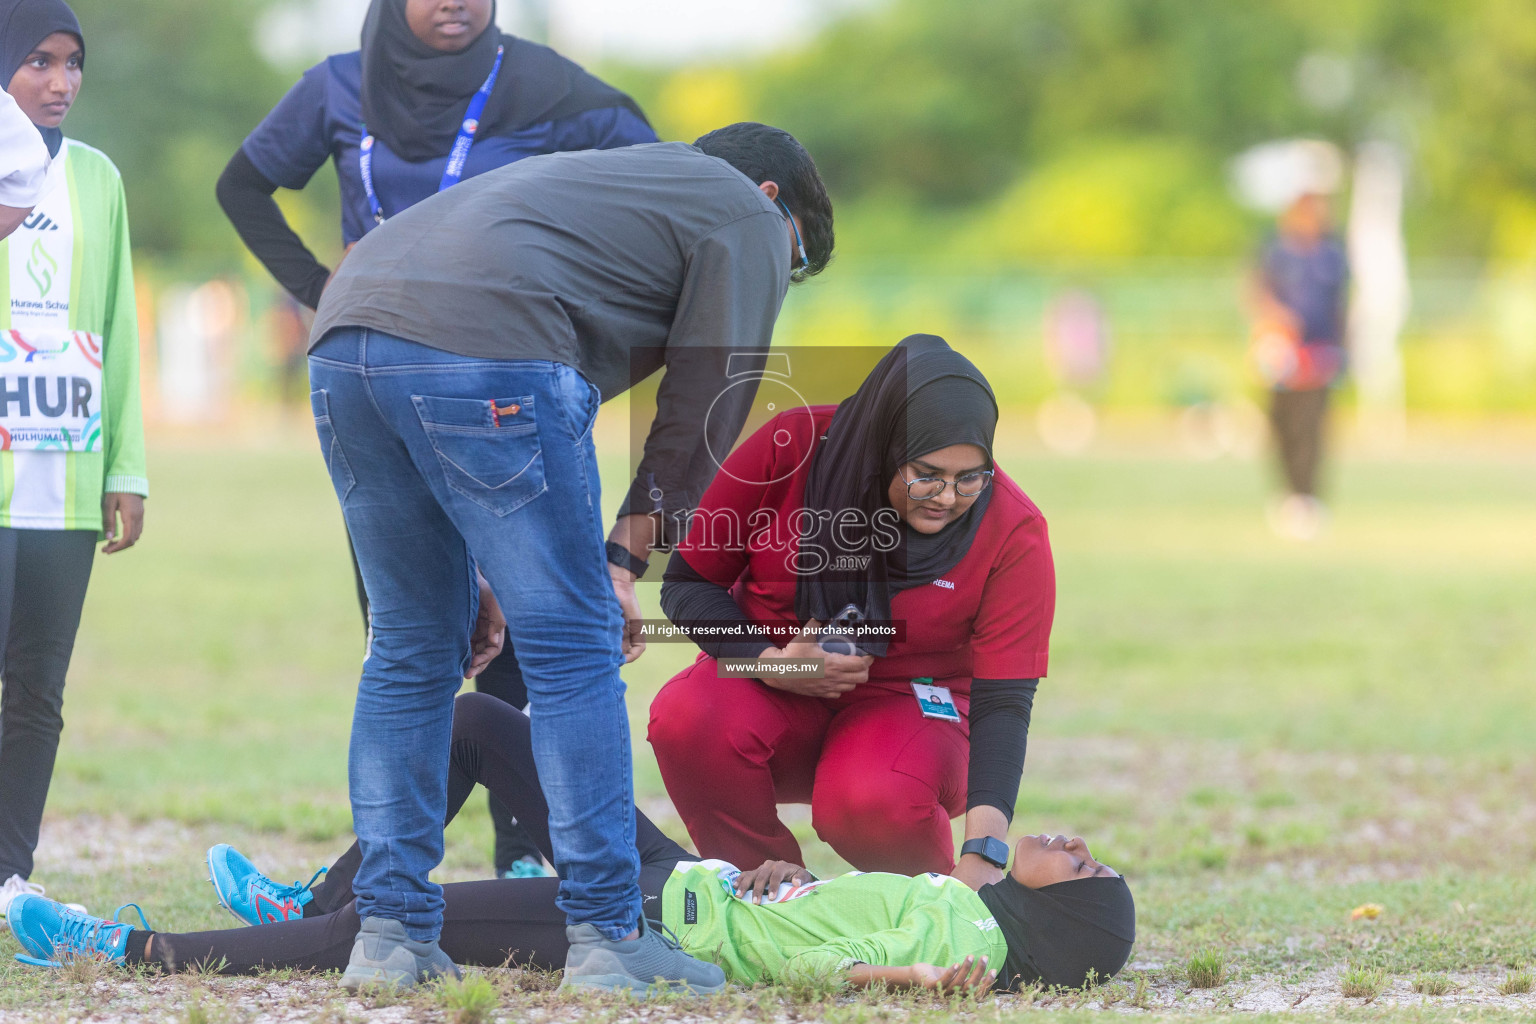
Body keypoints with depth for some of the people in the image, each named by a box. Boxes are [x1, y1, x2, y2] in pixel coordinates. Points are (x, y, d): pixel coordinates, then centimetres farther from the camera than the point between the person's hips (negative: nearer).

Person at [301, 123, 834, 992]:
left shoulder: (614, 181, 40)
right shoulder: (748, 217, 19)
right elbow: (703, 407, 7)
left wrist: (487, 573, 28)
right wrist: (626, 559, 10)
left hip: (345, 341, 8)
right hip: (484, 360, -8)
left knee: (412, 650, 16)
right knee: (573, 648, 1)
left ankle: (391, 931, 15)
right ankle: (607, 936, 2)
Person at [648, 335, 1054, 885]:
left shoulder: (1013, 533, -16)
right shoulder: (788, 449, -16)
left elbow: (1003, 703, -19)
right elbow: (686, 584, -4)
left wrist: (981, 858, -32)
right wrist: (770, 662, -23)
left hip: (907, 701, -1)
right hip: (772, 687, 2)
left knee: (876, 803, -36)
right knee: (686, 718, -32)